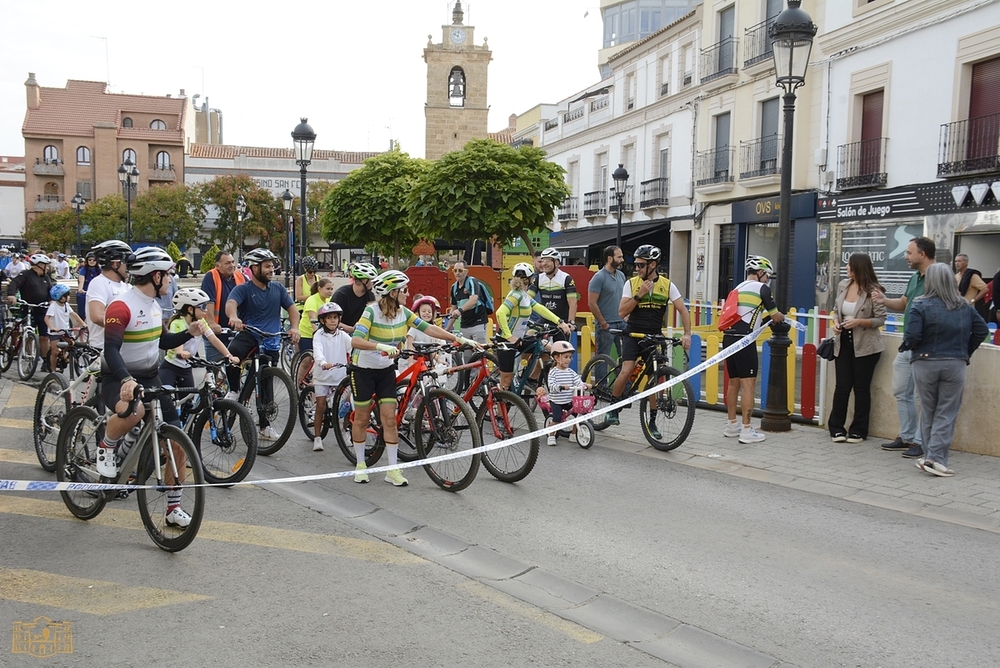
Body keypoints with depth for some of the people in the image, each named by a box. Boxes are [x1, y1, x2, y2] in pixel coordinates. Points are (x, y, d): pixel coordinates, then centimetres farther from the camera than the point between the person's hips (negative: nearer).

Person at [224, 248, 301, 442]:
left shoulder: (278, 288, 9)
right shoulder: (243, 289, -4)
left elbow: (292, 308, 8)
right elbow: (231, 303, -22)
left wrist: (294, 328, -13)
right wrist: (233, 317, -47)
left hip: (270, 342, 3)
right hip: (248, 336, -3)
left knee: (265, 386, 10)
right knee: (232, 353, -37)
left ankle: (265, 426, 22)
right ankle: (234, 390, -11)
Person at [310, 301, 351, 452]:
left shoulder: (342, 336, 3)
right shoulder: (319, 335, -7)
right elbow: (318, 352, -24)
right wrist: (324, 363, -45)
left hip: (340, 376, 3)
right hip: (322, 377, -2)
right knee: (321, 406, -3)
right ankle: (317, 438, 8)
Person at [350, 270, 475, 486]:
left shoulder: (403, 312, -6)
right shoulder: (371, 311, -23)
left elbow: (429, 328, -8)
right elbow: (355, 340, -33)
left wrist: (460, 339, -15)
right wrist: (381, 346, -49)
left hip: (386, 370, 5)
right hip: (364, 370, -4)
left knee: (389, 418, -2)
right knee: (362, 419, 7)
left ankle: (393, 469, 3)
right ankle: (360, 465, 23)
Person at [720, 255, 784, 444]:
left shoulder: (738, 288, 20)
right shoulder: (762, 288, -2)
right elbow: (775, 317, 4)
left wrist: (765, 315, 29)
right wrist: (781, 316, 25)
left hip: (728, 337, 8)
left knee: (734, 382, 16)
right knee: (748, 384, -4)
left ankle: (732, 425, 23)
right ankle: (747, 430, -4)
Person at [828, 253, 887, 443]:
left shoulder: (873, 290, -11)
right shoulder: (843, 285, 5)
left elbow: (881, 319, -8)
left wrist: (859, 322, -22)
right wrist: (836, 322, -4)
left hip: (865, 346, -4)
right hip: (843, 343, 4)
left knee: (861, 388, 5)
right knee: (842, 386, 3)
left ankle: (858, 430, 15)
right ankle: (836, 427, 12)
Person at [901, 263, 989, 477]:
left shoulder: (921, 305, -10)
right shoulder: (965, 306, 4)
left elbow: (912, 336, -17)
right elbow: (982, 330, 7)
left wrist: (907, 346, 3)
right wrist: (966, 351, 16)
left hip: (925, 363, -1)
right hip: (955, 364, 2)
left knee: (928, 413, 12)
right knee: (946, 413, 4)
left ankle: (929, 456, 17)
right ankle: (936, 458, -4)